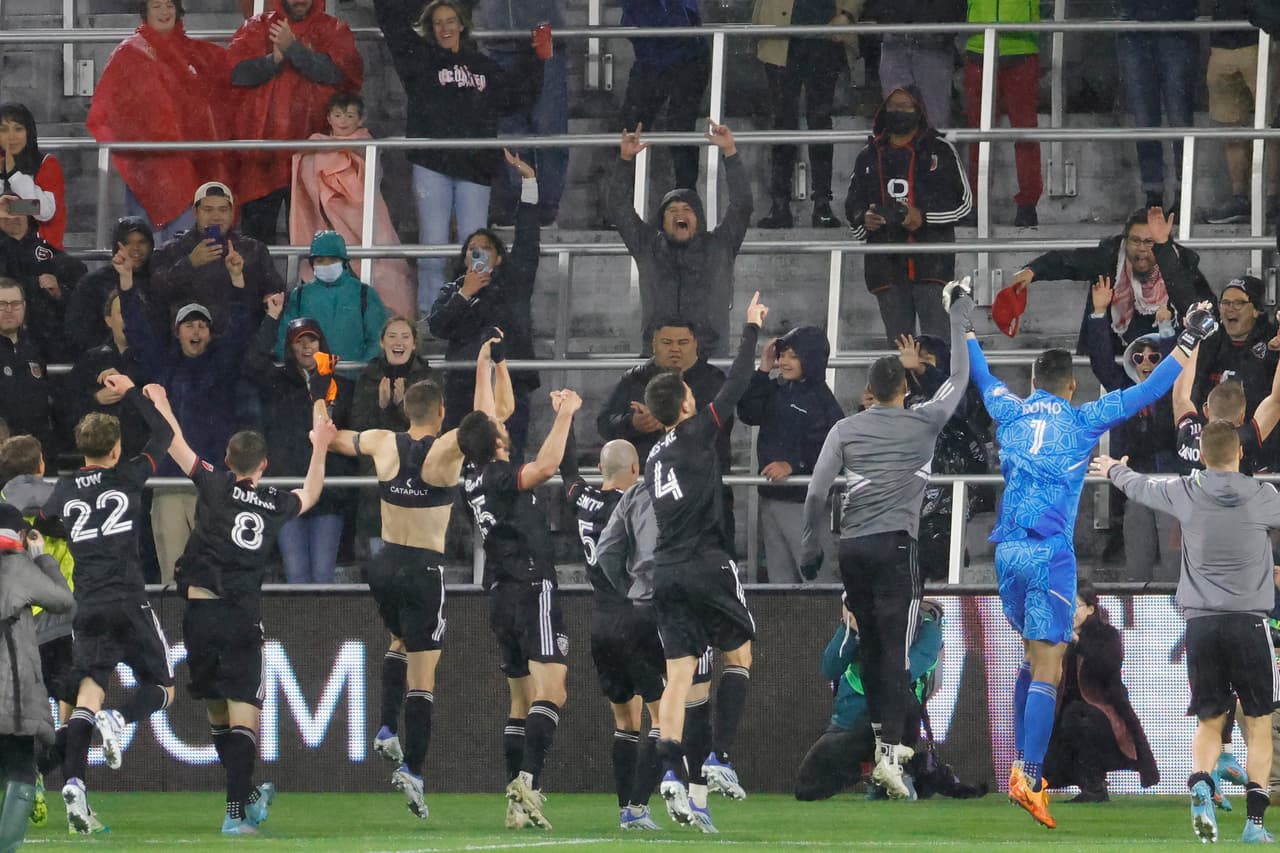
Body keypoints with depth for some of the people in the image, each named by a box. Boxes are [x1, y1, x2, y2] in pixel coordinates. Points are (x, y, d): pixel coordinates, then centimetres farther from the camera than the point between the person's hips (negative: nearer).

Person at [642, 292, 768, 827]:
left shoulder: (654, 456, 16)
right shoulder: (696, 433, -3)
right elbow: (737, 384, -1)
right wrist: (752, 329, 9)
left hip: (666, 572, 6)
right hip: (707, 565, -6)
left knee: (679, 675, 0)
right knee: (739, 655, 9)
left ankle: (672, 769, -16)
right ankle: (719, 759, -2)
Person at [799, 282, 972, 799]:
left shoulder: (846, 429, 6)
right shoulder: (923, 424, 2)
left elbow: (817, 492, 0)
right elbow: (959, 378, 15)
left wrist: (809, 549, 9)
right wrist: (959, 317, 26)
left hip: (852, 547, 3)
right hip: (894, 545, -3)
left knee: (870, 644, 16)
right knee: (895, 651, -7)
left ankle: (886, 739, 28)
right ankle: (889, 755, -17)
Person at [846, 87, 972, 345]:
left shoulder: (939, 150, 5)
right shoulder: (868, 158, 16)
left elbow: (963, 203, 4)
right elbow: (852, 208, 21)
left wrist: (923, 217, -11)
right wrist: (863, 220, -3)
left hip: (932, 263, -4)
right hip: (887, 265, 4)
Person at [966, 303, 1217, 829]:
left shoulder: (1010, 412, 11)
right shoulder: (1083, 421, 1)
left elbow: (982, 377, 30)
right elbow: (1147, 393, 1)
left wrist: (966, 331, 48)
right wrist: (1189, 342, 8)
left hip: (1007, 550, 5)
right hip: (1050, 557, -5)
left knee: (1033, 658, 19)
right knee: (1047, 671, -8)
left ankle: (1022, 766, 14)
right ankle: (1029, 778, -19)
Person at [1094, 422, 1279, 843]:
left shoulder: (1184, 493, 3)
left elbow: (1140, 487, 23)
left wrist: (1113, 469, 45)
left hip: (1200, 622, 2)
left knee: (1209, 723, 9)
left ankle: (1201, 785, -20)